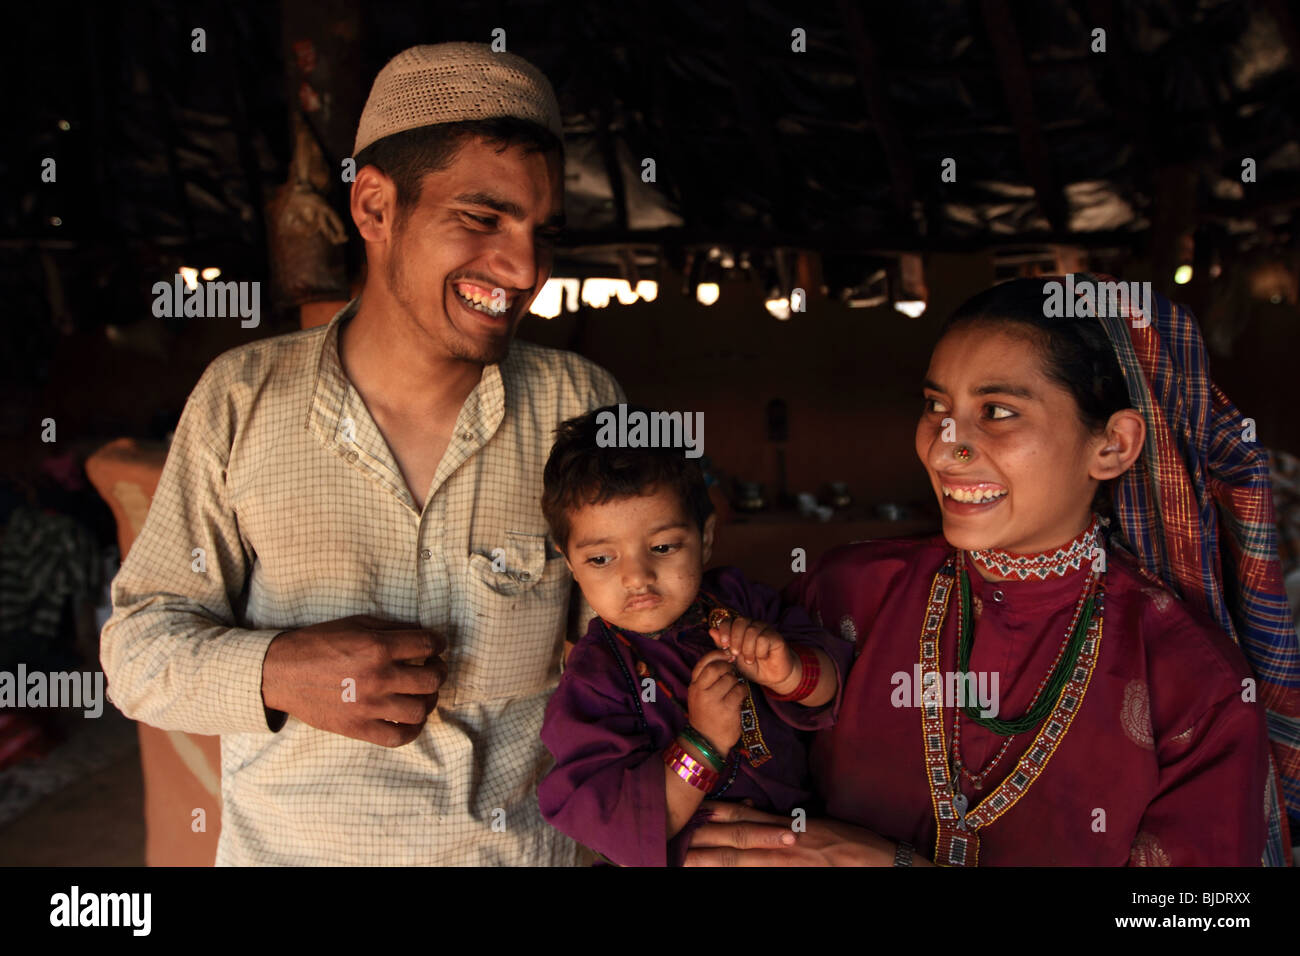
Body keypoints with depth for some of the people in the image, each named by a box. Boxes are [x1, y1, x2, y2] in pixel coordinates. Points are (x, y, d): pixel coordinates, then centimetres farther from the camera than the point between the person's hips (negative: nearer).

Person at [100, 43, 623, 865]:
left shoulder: (581, 406, -10)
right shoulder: (241, 401, -10)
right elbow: (139, 643, -6)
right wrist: (277, 672, -24)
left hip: (527, 845, 1)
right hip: (282, 845, 0)